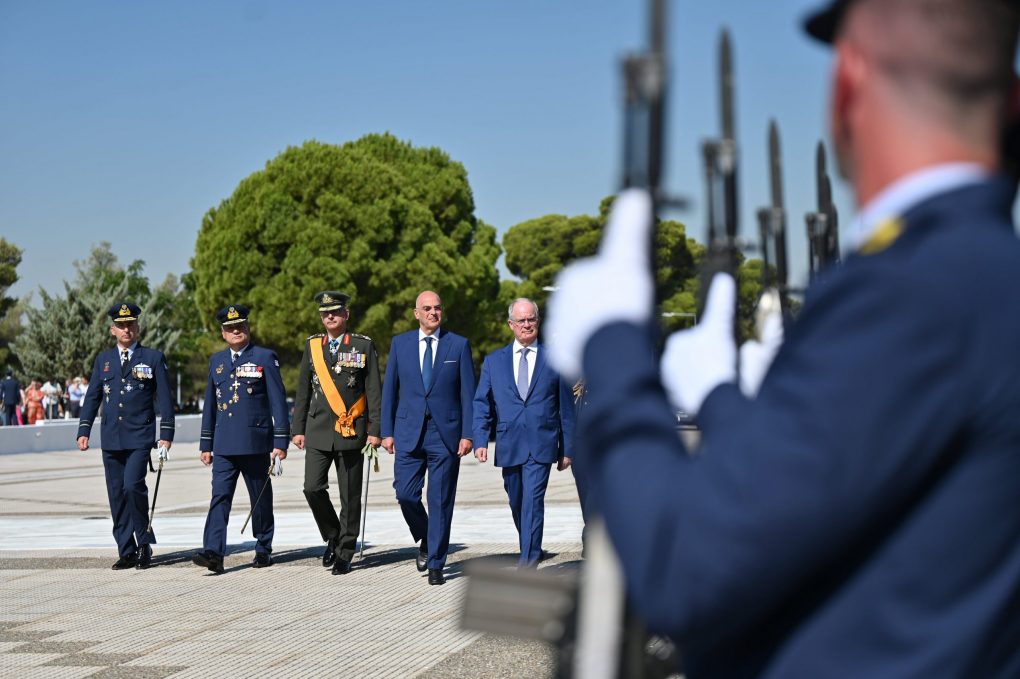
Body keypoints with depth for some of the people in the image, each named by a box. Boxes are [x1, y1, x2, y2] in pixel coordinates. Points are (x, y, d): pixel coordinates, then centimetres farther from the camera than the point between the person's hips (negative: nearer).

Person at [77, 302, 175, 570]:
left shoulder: (153, 358, 3)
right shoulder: (103, 360, 12)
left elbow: (164, 398, 1)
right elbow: (93, 397, 13)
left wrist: (166, 434, -5)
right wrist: (84, 430, 5)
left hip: (140, 437, -4)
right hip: (110, 438, 4)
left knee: (133, 485, -20)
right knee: (117, 495, 4)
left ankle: (144, 542, -2)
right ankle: (127, 552, 12)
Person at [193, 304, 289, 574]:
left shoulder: (265, 357, -1)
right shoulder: (217, 360, 13)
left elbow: (278, 400, -4)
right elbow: (210, 404, 17)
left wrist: (280, 441, -9)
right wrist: (206, 444, 14)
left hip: (256, 442, -3)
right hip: (224, 445, 3)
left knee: (261, 499, 7)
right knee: (219, 497, -8)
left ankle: (264, 549, 20)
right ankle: (213, 552, -15)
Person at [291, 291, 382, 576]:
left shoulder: (364, 345, 2)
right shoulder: (312, 345, 10)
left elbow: (374, 391, 0)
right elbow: (303, 390, 13)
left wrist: (375, 430, -6)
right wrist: (297, 429, 9)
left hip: (351, 431, -2)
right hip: (318, 430, 2)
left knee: (350, 496, 1)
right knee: (312, 488, -8)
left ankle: (345, 552, 12)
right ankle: (333, 537, 15)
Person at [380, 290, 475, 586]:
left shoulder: (459, 345, 3)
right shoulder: (400, 343, 7)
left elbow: (468, 392, 2)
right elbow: (390, 389, 9)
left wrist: (467, 434, -5)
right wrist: (387, 431, 4)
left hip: (446, 433, -1)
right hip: (409, 433, 2)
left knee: (441, 501, 0)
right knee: (406, 494, -4)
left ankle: (435, 564, 9)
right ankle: (425, 540, 25)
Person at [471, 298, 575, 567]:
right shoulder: (494, 361, 10)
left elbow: (566, 408, 7)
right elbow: (481, 404, 7)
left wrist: (566, 449, 5)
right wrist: (480, 440, -6)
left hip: (541, 447, -3)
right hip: (508, 447, 3)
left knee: (533, 502, -13)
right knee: (517, 505, 12)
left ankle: (527, 566, -15)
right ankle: (532, 551, 32)